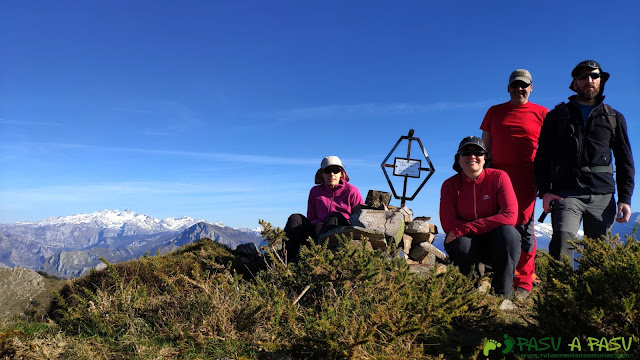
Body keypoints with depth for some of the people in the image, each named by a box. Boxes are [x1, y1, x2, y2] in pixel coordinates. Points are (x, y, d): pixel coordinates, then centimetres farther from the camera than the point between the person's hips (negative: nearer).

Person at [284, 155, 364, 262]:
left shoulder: (351, 191, 9)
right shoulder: (315, 191, 18)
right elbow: (311, 218, 17)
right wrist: (318, 224, -7)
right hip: (320, 230, 3)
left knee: (336, 216, -35)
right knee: (295, 218, -17)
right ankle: (291, 259, -39)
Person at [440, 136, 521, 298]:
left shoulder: (499, 177, -12)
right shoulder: (450, 185, -8)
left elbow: (510, 215, -24)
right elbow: (448, 224, -13)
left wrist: (463, 228, -28)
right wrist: (491, 222, -21)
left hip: (496, 243, 0)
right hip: (469, 242, 1)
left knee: (508, 233, -32)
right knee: (460, 245, -33)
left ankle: (503, 294, -17)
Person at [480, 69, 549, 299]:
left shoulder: (541, 113, 9)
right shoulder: (494, 112, 17)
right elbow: (485, 146, 16)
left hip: (526, 178, -3)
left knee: (523, 226, -6)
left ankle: (523, 284, 1)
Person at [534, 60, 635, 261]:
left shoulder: (615, 118, 18)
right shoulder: (557, 115, 14)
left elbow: (625, 161, 16)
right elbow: (542, 157, 9)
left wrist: (625, 199, 4)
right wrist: (544, 191, -5)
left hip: (602, 195, 2)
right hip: (566, 193, -2)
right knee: (562, 245, -21)